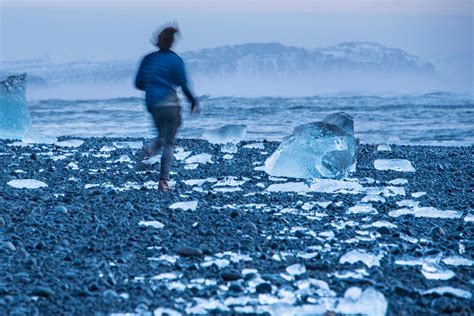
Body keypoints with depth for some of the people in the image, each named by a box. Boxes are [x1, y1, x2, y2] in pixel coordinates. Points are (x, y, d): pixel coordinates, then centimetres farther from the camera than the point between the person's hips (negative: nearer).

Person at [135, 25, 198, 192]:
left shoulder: (148, 59, 6)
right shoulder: (175, 60, -5)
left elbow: (139, 83, 7)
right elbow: (184, 85, -8)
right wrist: (194, 102, 4)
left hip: (153, 105, 4)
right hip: (170, 104, -4)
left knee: (162, 136, 26)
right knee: (169, 143, 4)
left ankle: (151, 151, -7)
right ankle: (164, 180, -6)